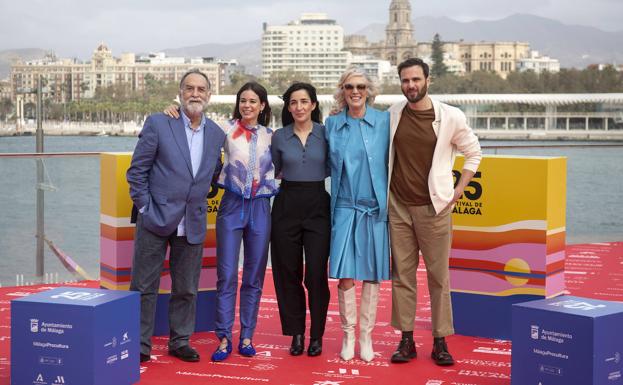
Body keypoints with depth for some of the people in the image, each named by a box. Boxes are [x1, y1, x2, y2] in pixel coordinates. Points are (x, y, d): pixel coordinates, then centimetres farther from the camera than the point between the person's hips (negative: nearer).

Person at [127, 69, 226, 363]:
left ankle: (180, 342, 25)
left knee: (186, 289, 11)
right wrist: (144, 207, -7)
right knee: (144, 286, 3)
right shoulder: (157, 124, -4)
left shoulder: (217, 134, 7)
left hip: (193, 225, 4)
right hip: (156, 218, -3)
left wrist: (199, 200, 8)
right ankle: (140, 345, 13)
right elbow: (137, 170, -4)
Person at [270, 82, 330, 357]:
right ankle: (296, 333, 16)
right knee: (288, 272, 4)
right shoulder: (279, 137, 5)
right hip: (287, 206, 2)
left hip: (318, 206, -1)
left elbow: (332, 167, 10)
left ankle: (316, 335, 8)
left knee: (317, 274, -5)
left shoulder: (326, 133, 1)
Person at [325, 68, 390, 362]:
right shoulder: (332, 124, 6)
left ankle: (366, 336, 17)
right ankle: (348, 335, 11)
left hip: (375, 208, 0)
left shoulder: (384, 121, 1)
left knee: (372, 276, 4)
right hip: (345, 208, 1)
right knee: (346, 276, -6)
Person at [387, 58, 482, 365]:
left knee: (438, 276, 1)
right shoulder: (391, 115, 1)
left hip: (434, 207, -2)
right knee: (402, 273, 5)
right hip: (398, 206, 2)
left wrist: (458, 190, 1)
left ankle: (440, 342, 10)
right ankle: (406, 340, 13)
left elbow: (473, 152, 7)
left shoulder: (450, 117, -5)